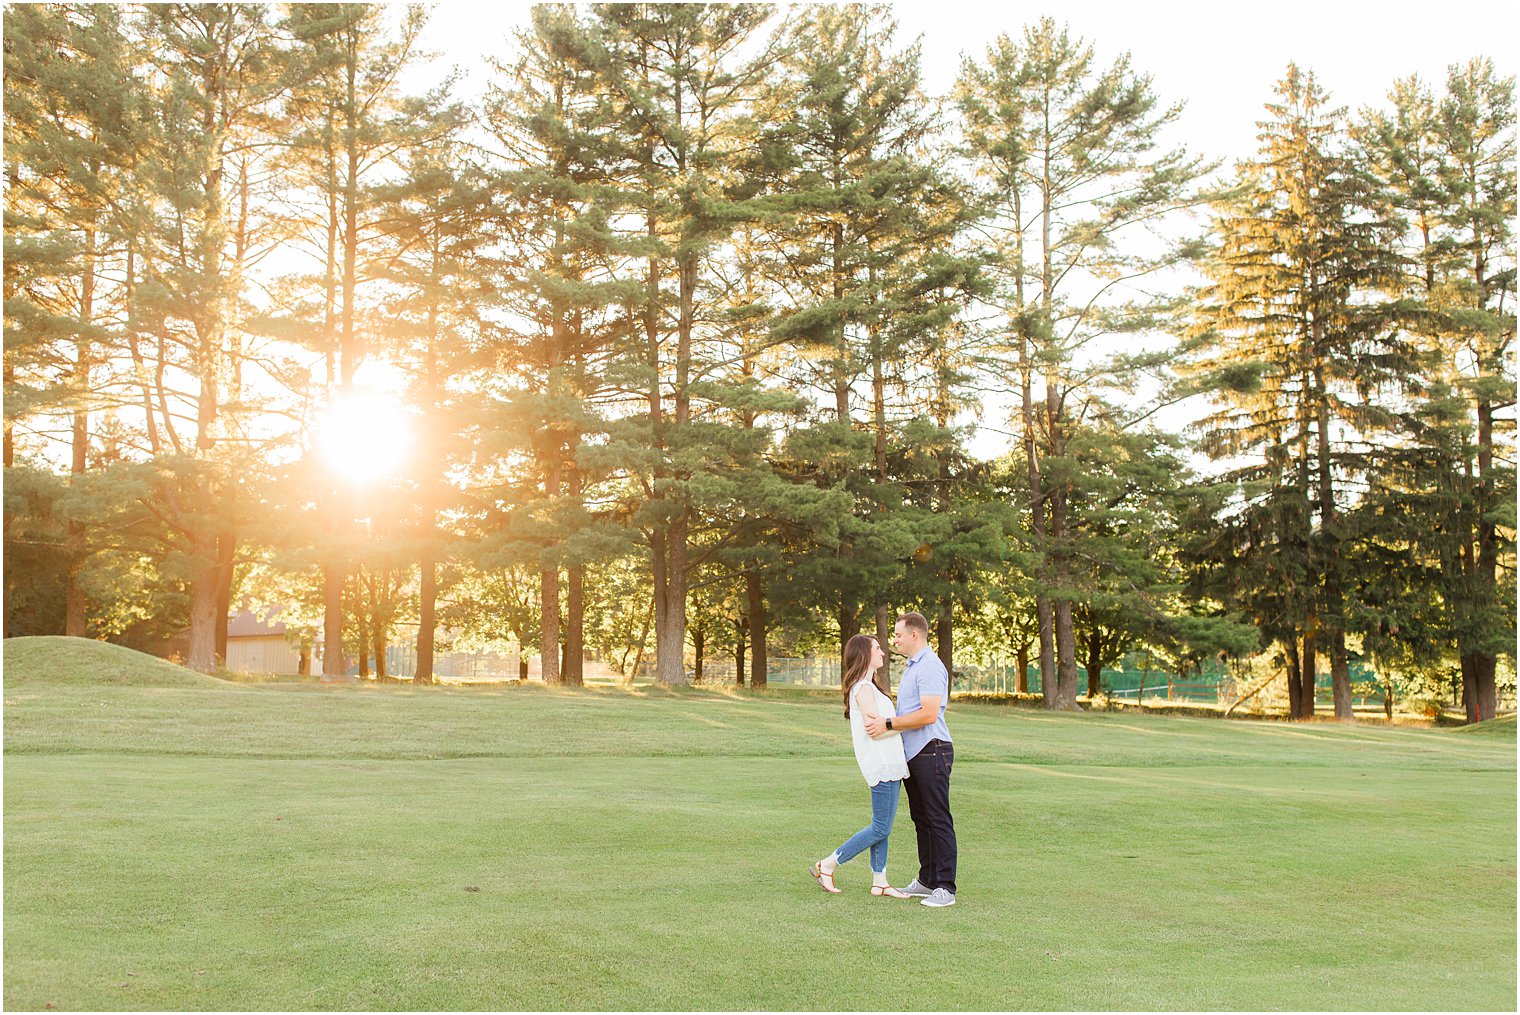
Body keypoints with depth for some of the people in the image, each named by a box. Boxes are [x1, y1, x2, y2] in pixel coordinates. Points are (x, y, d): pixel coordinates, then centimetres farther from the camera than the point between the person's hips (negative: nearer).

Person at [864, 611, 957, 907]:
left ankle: (945, 887, -5)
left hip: (932, 752, -10)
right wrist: (882, 723, 15)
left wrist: (887, 724, -20)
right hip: (913, 754, 10)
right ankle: (927, 880, 20)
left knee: (938, 819, -7)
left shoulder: (930, 667, -14)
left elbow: (929, 714, -24)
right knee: (920, 819, 13)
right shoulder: (912, 667, 20)